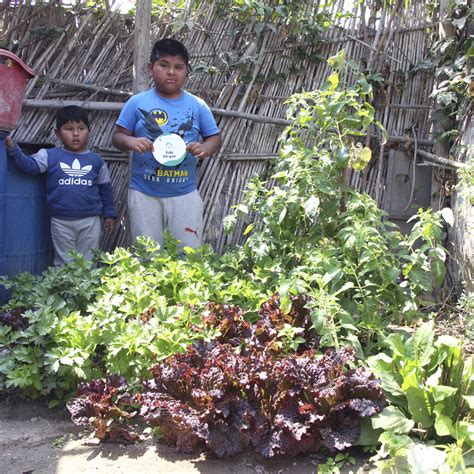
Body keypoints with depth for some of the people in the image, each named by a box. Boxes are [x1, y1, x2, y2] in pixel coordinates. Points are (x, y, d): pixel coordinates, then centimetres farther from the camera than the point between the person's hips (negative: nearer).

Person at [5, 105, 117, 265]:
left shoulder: (96, 161, 5)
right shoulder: (50, 156, 2)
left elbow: (105, 189, 10)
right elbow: (28, 165, -10)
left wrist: (109, 214, 10)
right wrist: (12, 148, -24)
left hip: (90, 221, 1)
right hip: (61, 222, 0)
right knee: (64, 263, 10)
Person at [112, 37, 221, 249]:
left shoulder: (197, 106, 2)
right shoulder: (137, 102, -1)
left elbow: (214, 138, 6)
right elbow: (117, 136, 1)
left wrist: (205, 149, -16)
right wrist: (130, 142, -21)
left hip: (185, 194, 1)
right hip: (144, 194, 0)